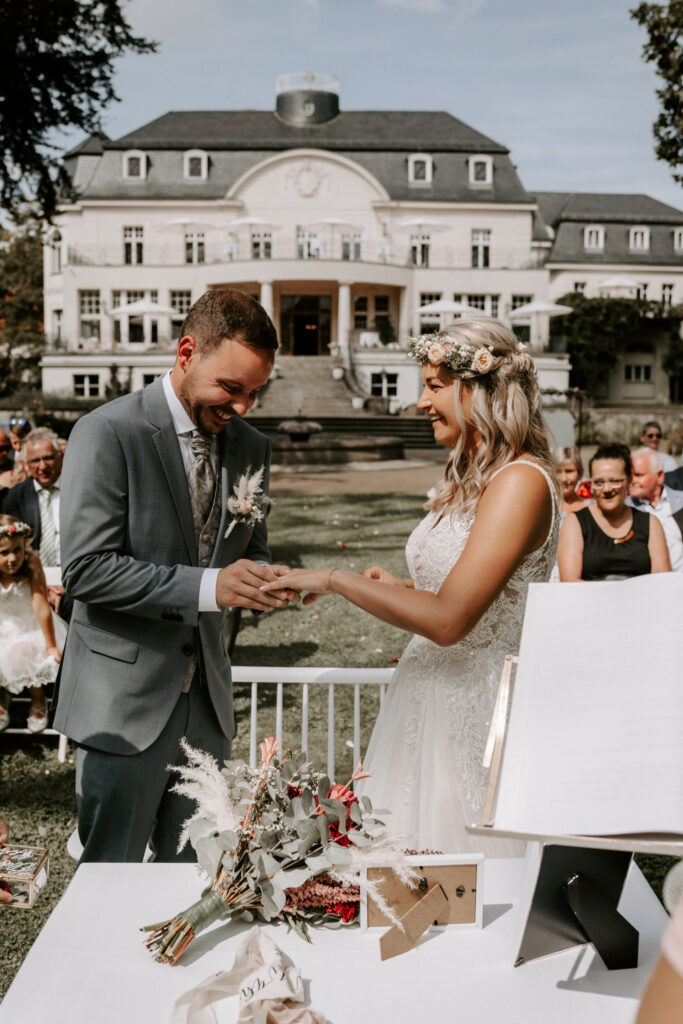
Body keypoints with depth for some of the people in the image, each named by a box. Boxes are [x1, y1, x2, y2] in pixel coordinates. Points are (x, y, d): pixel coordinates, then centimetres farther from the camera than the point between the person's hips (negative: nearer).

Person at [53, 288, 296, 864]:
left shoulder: (251, 448, 8)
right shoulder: (108, 432, -11)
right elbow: (85, 568, -18)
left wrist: (273, 584, -8)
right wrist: (207, 586, -25)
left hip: (207, 701, 6)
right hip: (125, 698, -5)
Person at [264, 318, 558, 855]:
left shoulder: (522, 482, -18)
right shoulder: (469, 478, 10)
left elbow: (449, 619, -25)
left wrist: (336, 579, -17)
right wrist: (400, 587, 9)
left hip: (475, 711, -9)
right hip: (428, 697, 9)